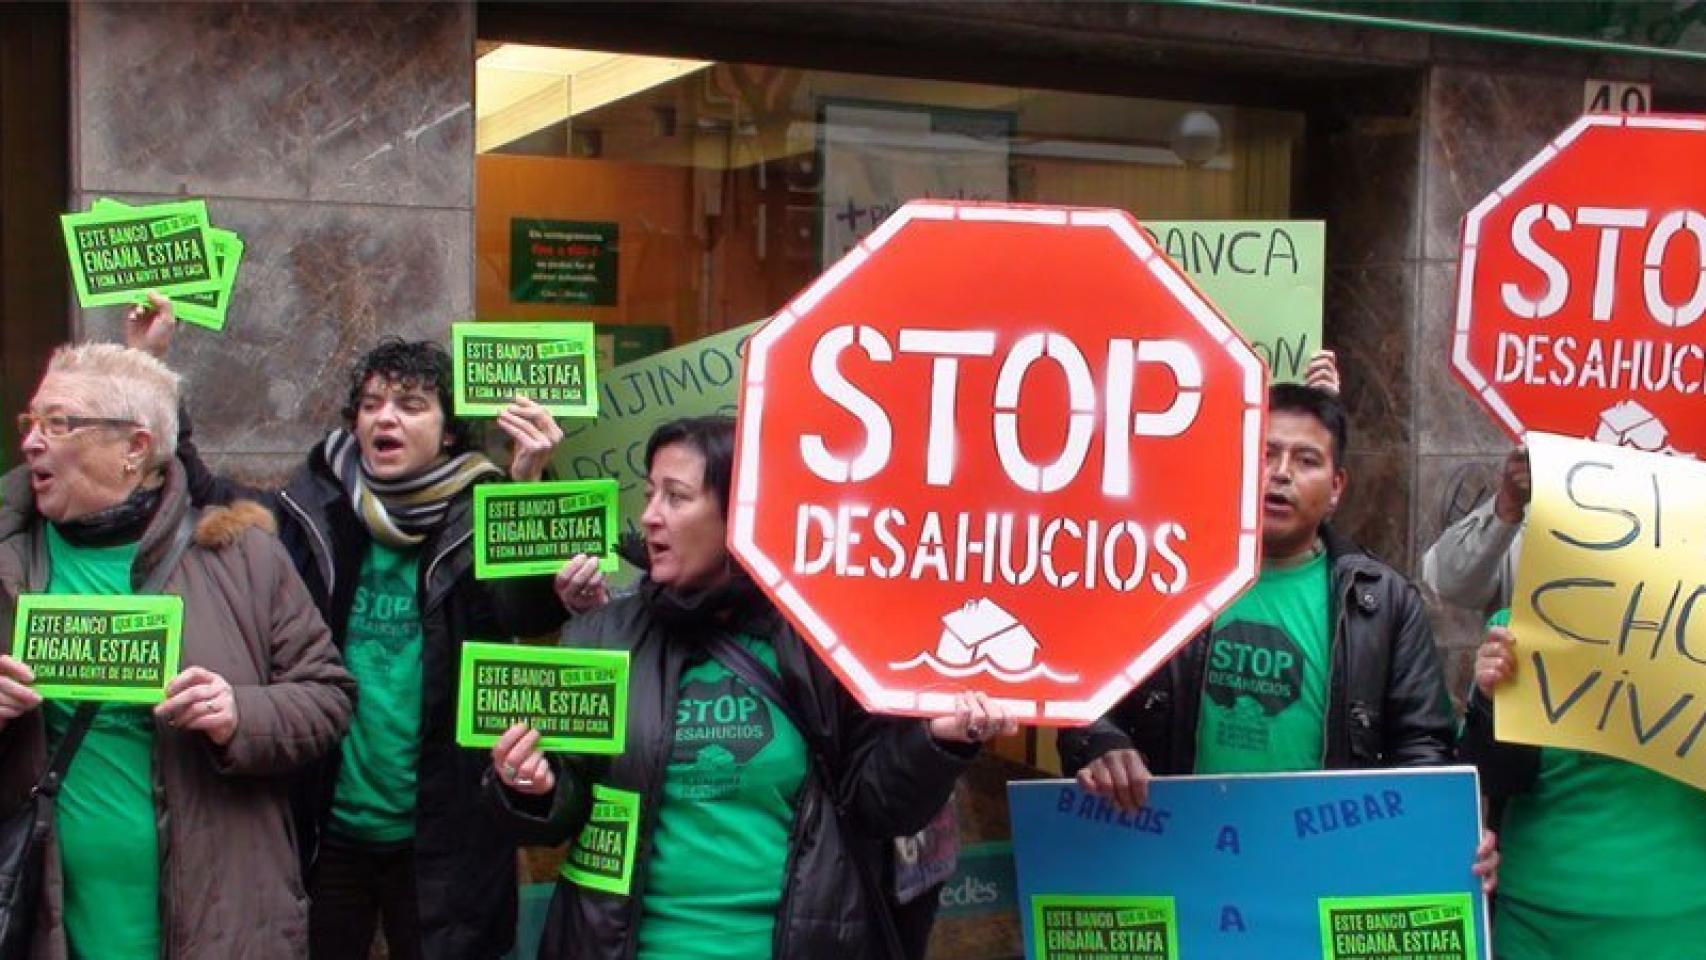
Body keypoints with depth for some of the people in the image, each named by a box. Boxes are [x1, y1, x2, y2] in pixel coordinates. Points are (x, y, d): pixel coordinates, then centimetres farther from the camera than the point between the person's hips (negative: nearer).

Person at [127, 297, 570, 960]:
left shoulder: (481, 521, -6)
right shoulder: (314, 512, 3)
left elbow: (534, 612, -23)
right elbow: (198, 496, 1)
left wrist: (530, 486, -38)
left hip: (439, 838, -3)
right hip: (323, 831, 3)